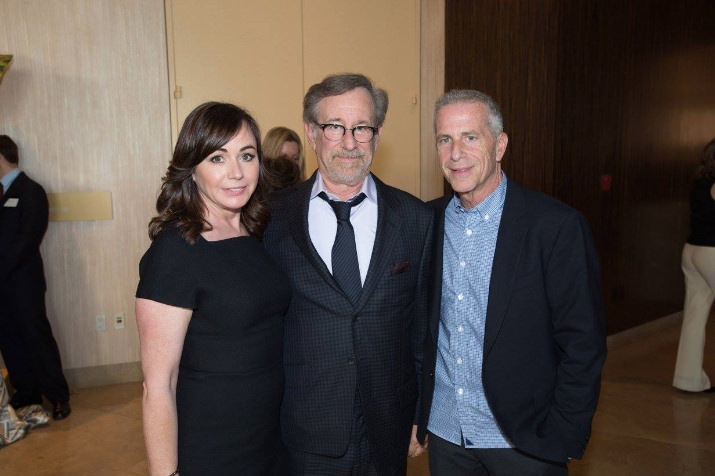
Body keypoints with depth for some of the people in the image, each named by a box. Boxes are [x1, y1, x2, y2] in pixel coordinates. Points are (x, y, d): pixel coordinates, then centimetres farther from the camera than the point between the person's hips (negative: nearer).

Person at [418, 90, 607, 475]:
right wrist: (416, 409, 5)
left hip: (524, 441, -3)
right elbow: (420, 324, 6)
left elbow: (583, 344, -12)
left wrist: (563, 439, -11)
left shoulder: (557, 226, -15)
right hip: (443, 432, 4)